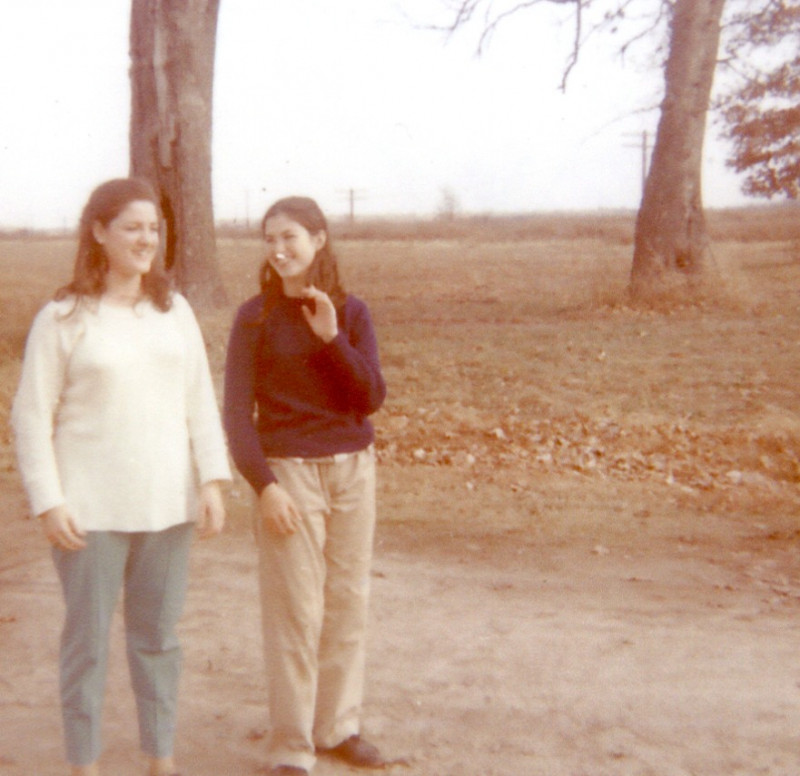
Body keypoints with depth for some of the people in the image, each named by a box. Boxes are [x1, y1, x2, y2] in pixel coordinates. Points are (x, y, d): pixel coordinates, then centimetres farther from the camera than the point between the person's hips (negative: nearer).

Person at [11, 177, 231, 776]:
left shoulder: (175, 311, 6)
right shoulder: (63, 319, -5)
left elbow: (201, 404, 8)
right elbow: (32, 417, -4)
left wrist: (212, 481, 1)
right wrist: (48, 502, -10)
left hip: (166, 504, 3)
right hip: (91, 509, -3)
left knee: (158, 636, 13)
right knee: (88, 639, 5)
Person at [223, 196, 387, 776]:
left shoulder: (351, 312, 3)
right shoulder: (256, 317, -4)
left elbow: (373, 397, -5)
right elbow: (237, 411, -7)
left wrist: (332, 337, -16)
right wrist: (264, 485, -17)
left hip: (353, 470, 3)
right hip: (289, 472, -3)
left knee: (348, 603, 9)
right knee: (296, 613, -2)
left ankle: (339, 726, 24)